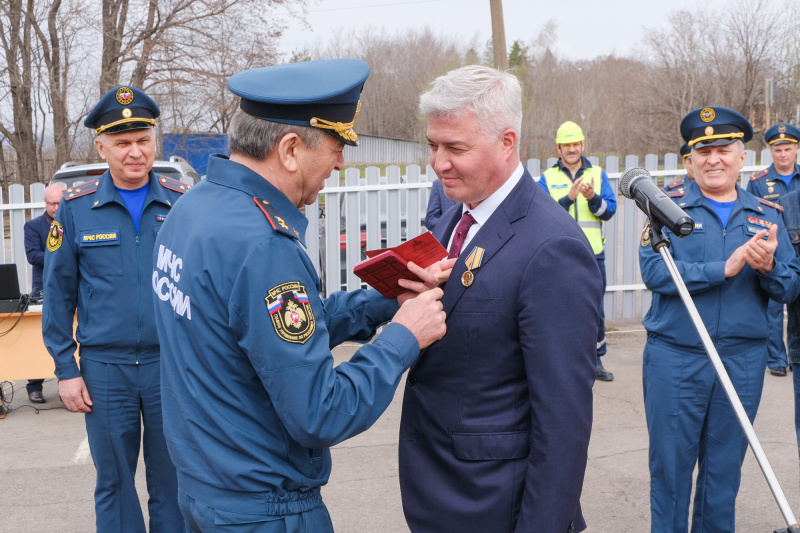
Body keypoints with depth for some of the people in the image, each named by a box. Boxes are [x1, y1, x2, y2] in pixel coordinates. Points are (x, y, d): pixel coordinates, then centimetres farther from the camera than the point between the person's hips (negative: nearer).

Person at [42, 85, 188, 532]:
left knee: (172, 482, 11)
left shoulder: (182, 203, 0)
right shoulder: (77, 207, 0)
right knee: (113, 483, 14)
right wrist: (66, 369, 0)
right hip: (104, 368, 0)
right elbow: (59, 294, 4)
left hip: (171, 363, 0)